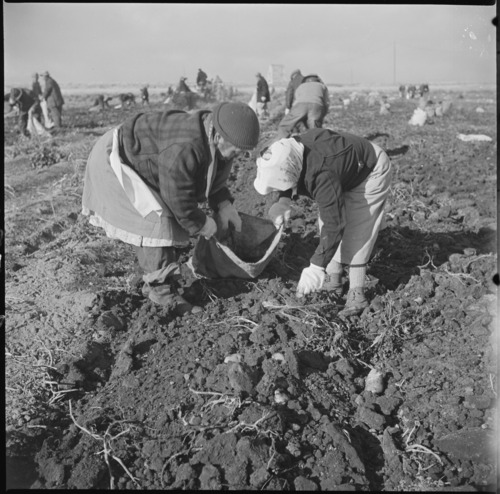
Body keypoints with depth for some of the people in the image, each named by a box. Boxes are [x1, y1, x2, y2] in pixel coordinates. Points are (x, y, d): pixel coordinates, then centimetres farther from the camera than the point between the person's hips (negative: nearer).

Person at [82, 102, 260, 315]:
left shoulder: (212, 140, -9)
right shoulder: (183, 151, -39)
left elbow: (213, 176, 8)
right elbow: (180, 202, -30)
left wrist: (224, 205, -5)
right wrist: (208, 227, -15)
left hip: (140, 162, 10)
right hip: (114, 161, -10)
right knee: (155, 224, -20)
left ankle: (154, 282, 16)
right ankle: (161, 290, -12)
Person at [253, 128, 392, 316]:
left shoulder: (322, 176, -45)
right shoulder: (288, 156, -22)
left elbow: (334, 225, -41)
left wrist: (316, 268, -38)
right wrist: (284, 201, -20)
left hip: (370, 172, -8)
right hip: (346, 172, 8)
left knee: (354, 232, -15)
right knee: (325, 223, 4)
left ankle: (356, 294, -9)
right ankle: (334, 281, 13)